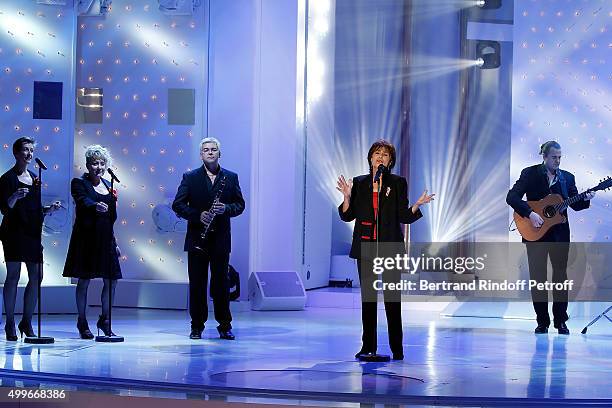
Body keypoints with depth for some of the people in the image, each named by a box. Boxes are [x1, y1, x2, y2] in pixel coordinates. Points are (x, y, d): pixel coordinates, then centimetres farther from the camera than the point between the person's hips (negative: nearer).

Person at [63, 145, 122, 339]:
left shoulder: (108, 185, 15)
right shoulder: (79, 183, -3)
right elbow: (83, 201, -24)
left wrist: (114, 242, 16)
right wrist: (96, 206, -45)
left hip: (105, 237, 6)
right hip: (86, 236, -6)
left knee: (112, 280, 3)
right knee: (84, 280, 0)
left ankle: (104, 320, 17)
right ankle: (82, 323, 9)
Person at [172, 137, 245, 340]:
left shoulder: (231, 178, 7)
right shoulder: (190, 177, 4)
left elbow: (240, 205, 7)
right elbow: (177, 205, -1)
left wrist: (226, 208, -13)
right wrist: (198, 215, -15)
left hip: (221, 239, 1)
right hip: (197, 238, 0)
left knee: (221, 282, 3)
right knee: (197, 283, 3)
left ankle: (224, 326, 10)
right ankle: (197, 326, 10)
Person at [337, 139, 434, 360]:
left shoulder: (398, 183, 4)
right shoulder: (359, 183, 9)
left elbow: (403, 216, 2)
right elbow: (348, 216, 8)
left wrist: (417, 205, -15)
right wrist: (347, 197, -9)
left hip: (390, 246, -2)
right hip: (365, 246, 2)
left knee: (392, 297, -5)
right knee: (367, 296, 4)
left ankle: (396, 348, -1)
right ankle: (368, 346, 10)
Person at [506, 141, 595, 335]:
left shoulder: (567, 177, 9)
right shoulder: (530, 173, -1)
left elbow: (575, 205, 11)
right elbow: (511, 197, -9)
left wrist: (585, 200, -11)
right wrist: (530, 213, -20)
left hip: (559, 233, 2)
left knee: (560, 275, 1)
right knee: (537, 277, 1)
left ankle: (560, 321, 9)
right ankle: (542, 322, 8)